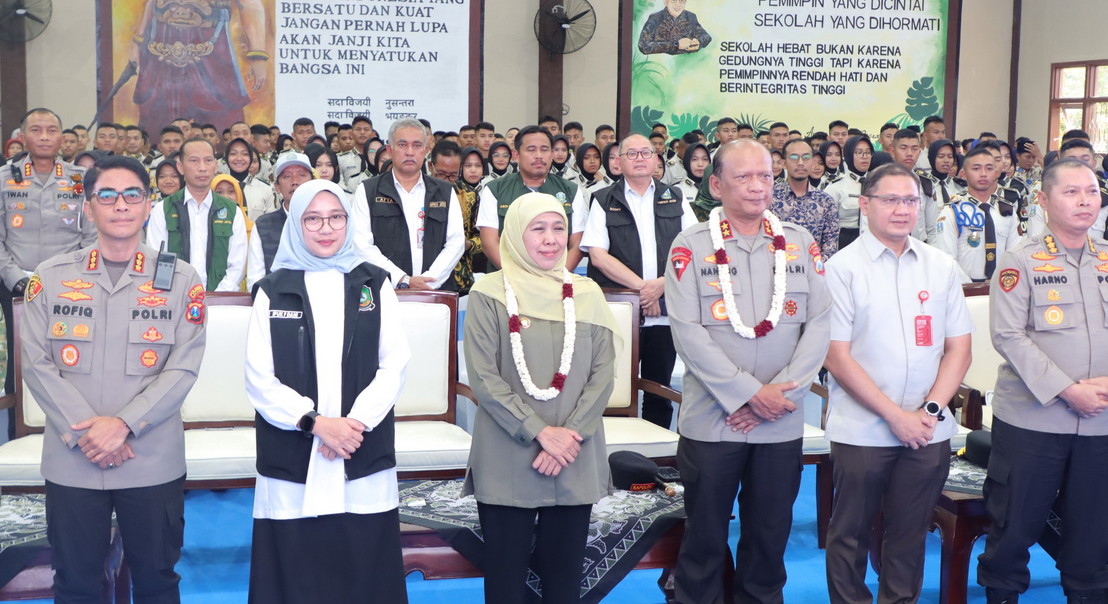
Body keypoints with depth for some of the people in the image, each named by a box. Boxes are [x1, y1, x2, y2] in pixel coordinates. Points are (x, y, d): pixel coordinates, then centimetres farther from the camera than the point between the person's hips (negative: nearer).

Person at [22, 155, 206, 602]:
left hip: (154, 461, -1)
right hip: (71, 463, 1)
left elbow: (183, 368, -5)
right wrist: (84, 432, -12)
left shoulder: (181, 280, 2)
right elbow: (37, 364, -1)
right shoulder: (51, 278, 4)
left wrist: (123, 424, -16)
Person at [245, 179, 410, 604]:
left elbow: (394, 366, 3)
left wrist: (356, 421, -12)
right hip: (292, 465, 0)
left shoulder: (374, 285, 9)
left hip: (364, 462, 1)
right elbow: (259, 380, -1)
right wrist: (315, 422, -13)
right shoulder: (273, 291, 6)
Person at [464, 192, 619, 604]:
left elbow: (603, 374, 2)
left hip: (575, 460, 3)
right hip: (507, 459, -2)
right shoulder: (489, 293, -2)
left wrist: (570, 434, -11)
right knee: (506, 570, 5)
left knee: (563, 569, 9)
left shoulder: (587, 294, 7)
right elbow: (483, 377, -8)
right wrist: (539, 431, -14)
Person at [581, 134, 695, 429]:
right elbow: (598, 256, -5)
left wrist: (662, 283, -9)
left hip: (664, 311, 2)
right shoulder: (604, 201, 6)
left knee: (659, 394, 7)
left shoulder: (675, 199, 12)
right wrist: (641, 286, -11)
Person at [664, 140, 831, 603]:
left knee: (770, 535, 12)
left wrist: (780, 395, -10)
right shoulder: (691, 247, -2)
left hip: (782, 423, 3)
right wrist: (749, 393, -15)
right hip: (712, 421, -2)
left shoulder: (800, 243, 6)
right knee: (705, 536, 8)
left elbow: (819, 323, 1)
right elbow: (688, 333, -11)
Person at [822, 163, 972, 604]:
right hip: (862, 430, -3)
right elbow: (837, 357, -8)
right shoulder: (843, 268, -5)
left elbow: (958, 348, 8)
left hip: (927, 430, 3)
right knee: (851, 535, 8)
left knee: (909, 534, 12)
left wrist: (931, 410, -6)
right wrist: (894, 415, -12)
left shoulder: (942, 267, 6)